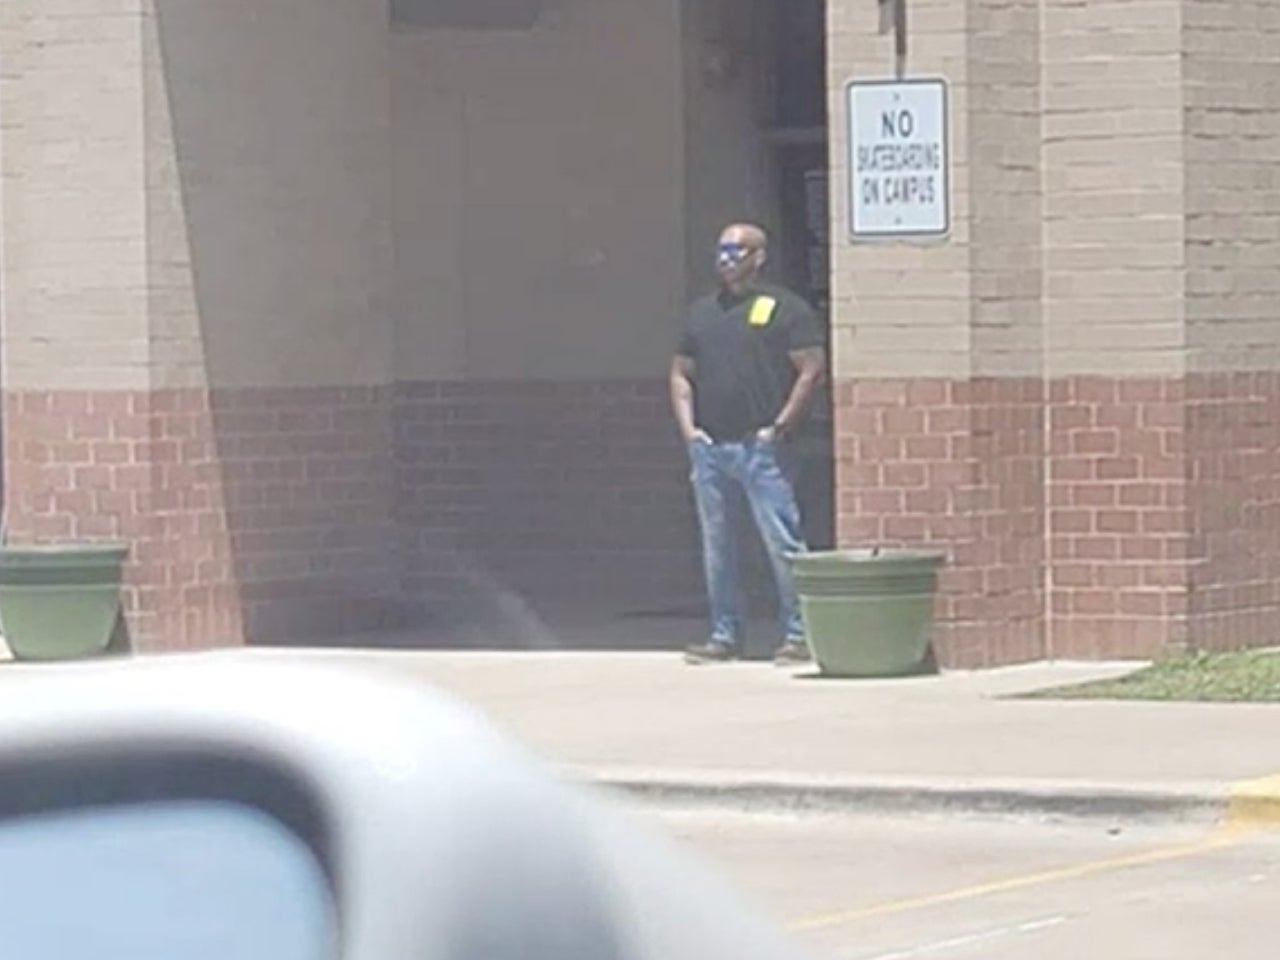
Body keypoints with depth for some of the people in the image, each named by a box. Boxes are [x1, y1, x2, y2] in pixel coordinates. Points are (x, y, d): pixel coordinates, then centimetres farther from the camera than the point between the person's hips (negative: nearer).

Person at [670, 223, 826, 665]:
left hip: (760, 447, -6)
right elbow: (681, 373, 21)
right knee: (716, 546, 9)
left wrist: (780, 425, -10)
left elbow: (812, 369, -5)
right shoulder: (702, 311, 17)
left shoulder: (784, 308, -1)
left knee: (782, 541, -8)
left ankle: (799, 634, -4)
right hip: (708, 447, 6)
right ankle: (724, 636, 16)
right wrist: (687, 426, 7)